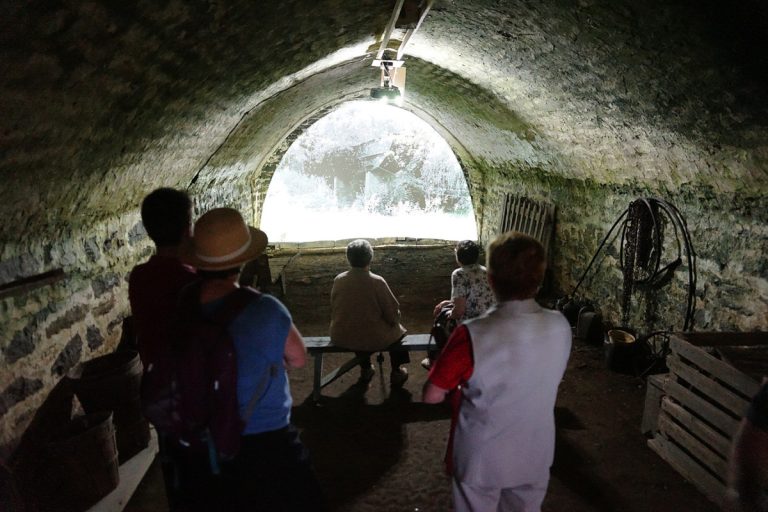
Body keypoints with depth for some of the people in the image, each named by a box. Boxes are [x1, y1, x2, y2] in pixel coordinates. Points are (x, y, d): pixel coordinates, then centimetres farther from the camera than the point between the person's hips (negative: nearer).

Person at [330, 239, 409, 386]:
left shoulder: (338, 280, -7)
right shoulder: (377, 281, -17)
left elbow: (334, 311, 5)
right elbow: (393, 314, -11)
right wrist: (394, 319, 12)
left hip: (341, 338, 4)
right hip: (373, 339, -3)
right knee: (397, 331, 26)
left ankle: (365, 370, 47)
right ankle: (396, 373, 34)